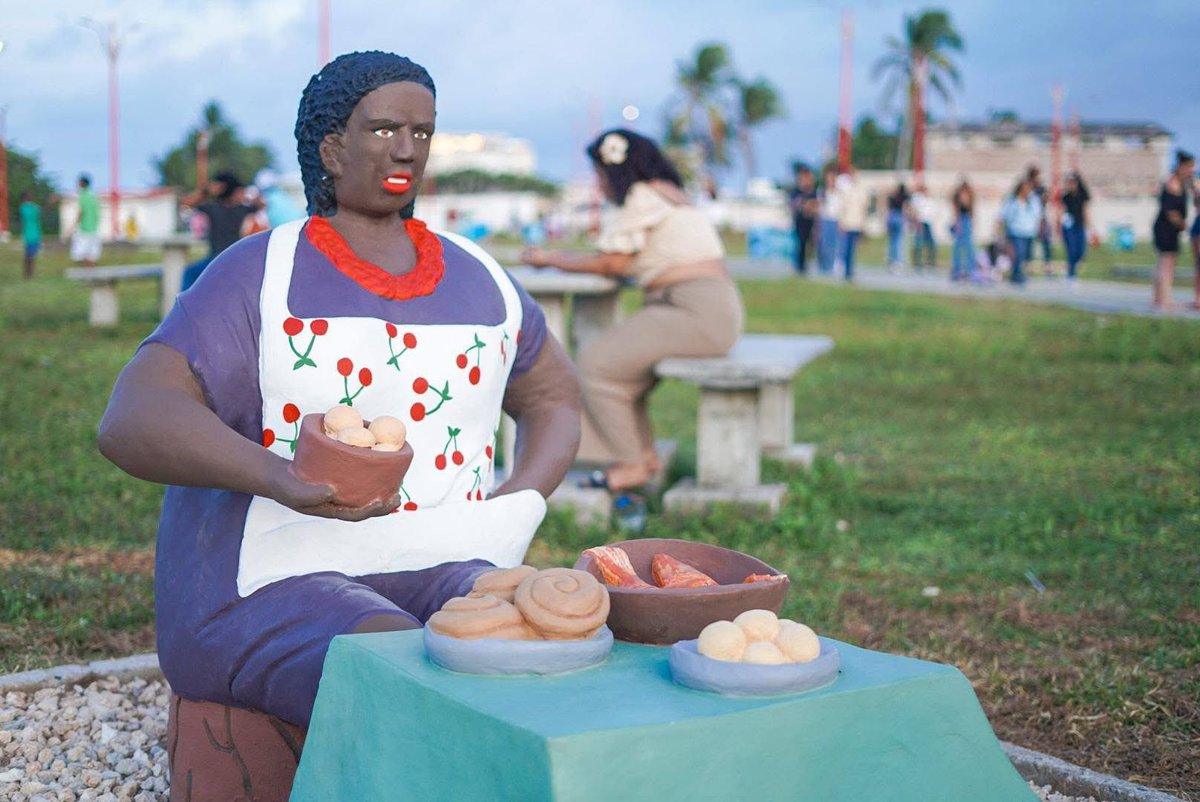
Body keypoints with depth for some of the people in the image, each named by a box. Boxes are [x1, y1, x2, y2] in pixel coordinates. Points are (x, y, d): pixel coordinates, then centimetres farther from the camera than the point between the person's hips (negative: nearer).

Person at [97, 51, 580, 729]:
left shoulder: (478, 279, 14)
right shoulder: (258, 277, -3)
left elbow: (555, 395, 30)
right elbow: (133, 420, -16)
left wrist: (519, 511, 8)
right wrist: (279, 476, -36)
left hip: (444, 572, 5)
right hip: (273, 586, -4)